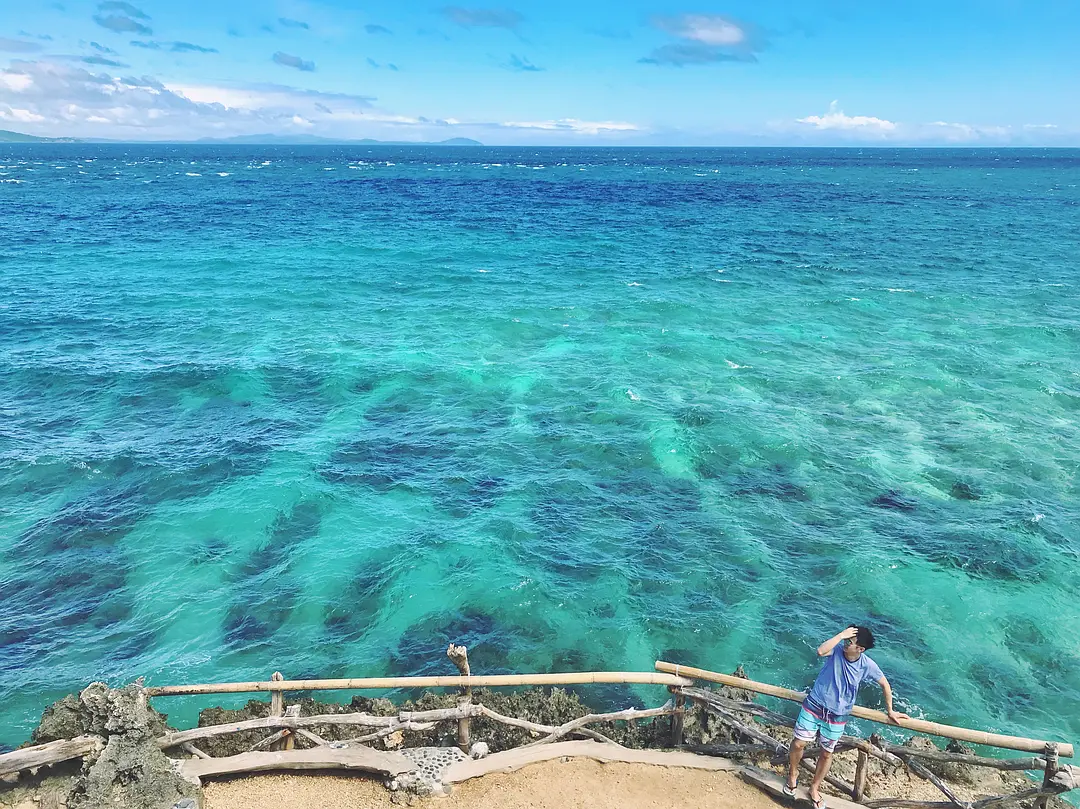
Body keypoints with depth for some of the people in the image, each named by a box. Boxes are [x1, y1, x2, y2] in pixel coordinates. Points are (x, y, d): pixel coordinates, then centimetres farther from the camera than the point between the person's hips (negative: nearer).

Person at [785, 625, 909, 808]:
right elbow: (820, 651, -39)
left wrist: (890, 711, 11)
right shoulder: (837, 650, -16)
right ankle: (793, 774, 32)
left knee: (827, 753, 14)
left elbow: (884, 684, 3)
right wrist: (841, 634, -35)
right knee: (798, 744, 1)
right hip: (814, 706, -1)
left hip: (837, 716, 1)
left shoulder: (867, 665, -14)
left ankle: (814, 788, 37)